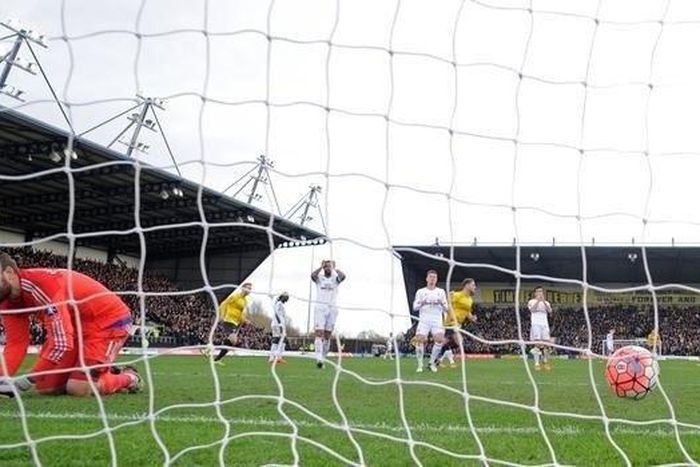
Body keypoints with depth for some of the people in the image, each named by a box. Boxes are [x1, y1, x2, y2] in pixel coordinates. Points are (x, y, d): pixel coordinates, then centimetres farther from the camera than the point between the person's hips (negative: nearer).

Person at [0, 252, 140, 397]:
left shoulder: (43, 284, -34)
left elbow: (62, 342, -36)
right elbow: (16, 344, -3)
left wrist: (26, 381, -33)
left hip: (110, 319, -9)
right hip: (77, 324, 9)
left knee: (78, 389, -20)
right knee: (44, 387, 1)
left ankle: (129, 378, 8)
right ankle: (105, 373, 20)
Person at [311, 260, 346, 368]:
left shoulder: (335, 279, 11)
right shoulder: (319, 278, 8)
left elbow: (343, 276, -11)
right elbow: (313, 275, -16)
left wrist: (334, 268, 1)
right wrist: (321, 266, -5)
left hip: (332, 308, 2)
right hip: (320, 307, -2)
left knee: (327, 336, 4)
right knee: (319, 333, -15)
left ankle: (323, 358, 11)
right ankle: (319, 359, -24)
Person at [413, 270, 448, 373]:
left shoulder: (441, 292, 16)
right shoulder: (420, 292, 14)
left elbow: (445, 308, 11)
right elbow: (415, 307, 8)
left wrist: (441, 303, -11)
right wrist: (422, 303, -12)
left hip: (437, 320, 1)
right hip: (424, 319, -1)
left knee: (440, 339, -21)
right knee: (419, 339, -19)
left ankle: (432, 362, -3)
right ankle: (420, 364, -6)